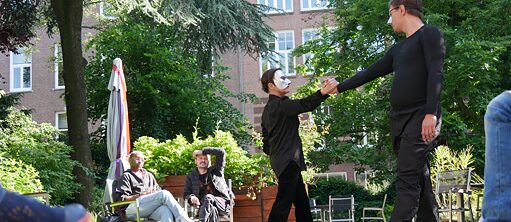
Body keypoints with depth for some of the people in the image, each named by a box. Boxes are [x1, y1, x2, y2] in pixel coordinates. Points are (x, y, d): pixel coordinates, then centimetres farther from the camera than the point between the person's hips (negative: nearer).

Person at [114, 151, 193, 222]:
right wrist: (141, 195, -9)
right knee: (164, 194, -28)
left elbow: (159, 191, 26)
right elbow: (120, 198, 2)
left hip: (152, 208, 4)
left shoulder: (149, 175, 34)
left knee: (166, 210, -35)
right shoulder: (126, 176, 16)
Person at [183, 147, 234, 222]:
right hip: (203, 208, 1)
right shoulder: (191, 176, 16)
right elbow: (186, 194, 12)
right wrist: (191, 197, -14)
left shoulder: (216, 170, 12)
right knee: (212, 209, -36)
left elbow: (221, 152, 2)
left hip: (223, 204, -1)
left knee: (208, 198, -34)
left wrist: (203, 151, 4)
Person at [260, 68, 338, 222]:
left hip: (282, 161, 10)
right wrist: (323, 92, -45)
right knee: (283, 204, -12)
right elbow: (303, 105, -32)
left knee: (302, 202, 12)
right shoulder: (280, 104, -13)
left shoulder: (269, 108, 18)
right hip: (288, 162, -10)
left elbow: (266, 144, 21)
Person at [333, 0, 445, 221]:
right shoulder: (398, 49, 22)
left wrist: (431, 113, -22)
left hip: (421, 119, -8)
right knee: (419, 181, 6)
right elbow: (370, 72, 28)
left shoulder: (429, 34, -2)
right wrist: (340, 87, 31)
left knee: (407, 181, -16)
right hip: (400, 120, 8)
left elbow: (436, 74, -13)